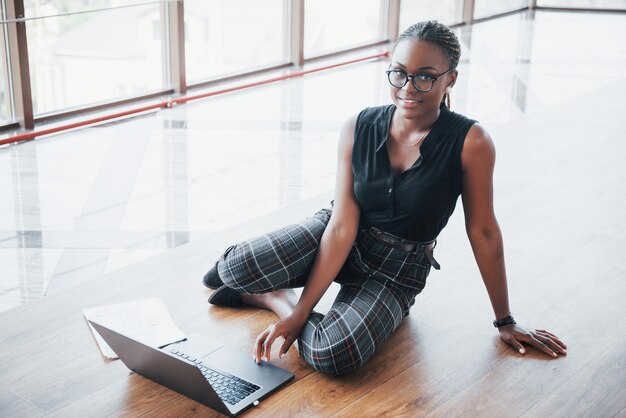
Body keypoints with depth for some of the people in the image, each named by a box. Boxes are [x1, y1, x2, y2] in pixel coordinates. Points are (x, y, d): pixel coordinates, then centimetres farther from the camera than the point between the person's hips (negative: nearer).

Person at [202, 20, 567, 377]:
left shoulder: (470, 142, -20)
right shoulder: (359, 129, -13)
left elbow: (483, 232, -11)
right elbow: (342, 225, -15)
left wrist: (505, 321, -2)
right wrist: (302, 310, -21)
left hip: (397, 272, -1)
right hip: (339, 242, 2)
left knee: (332, 357, -32)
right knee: (238, 269, -27)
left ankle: (270, 296, 0)